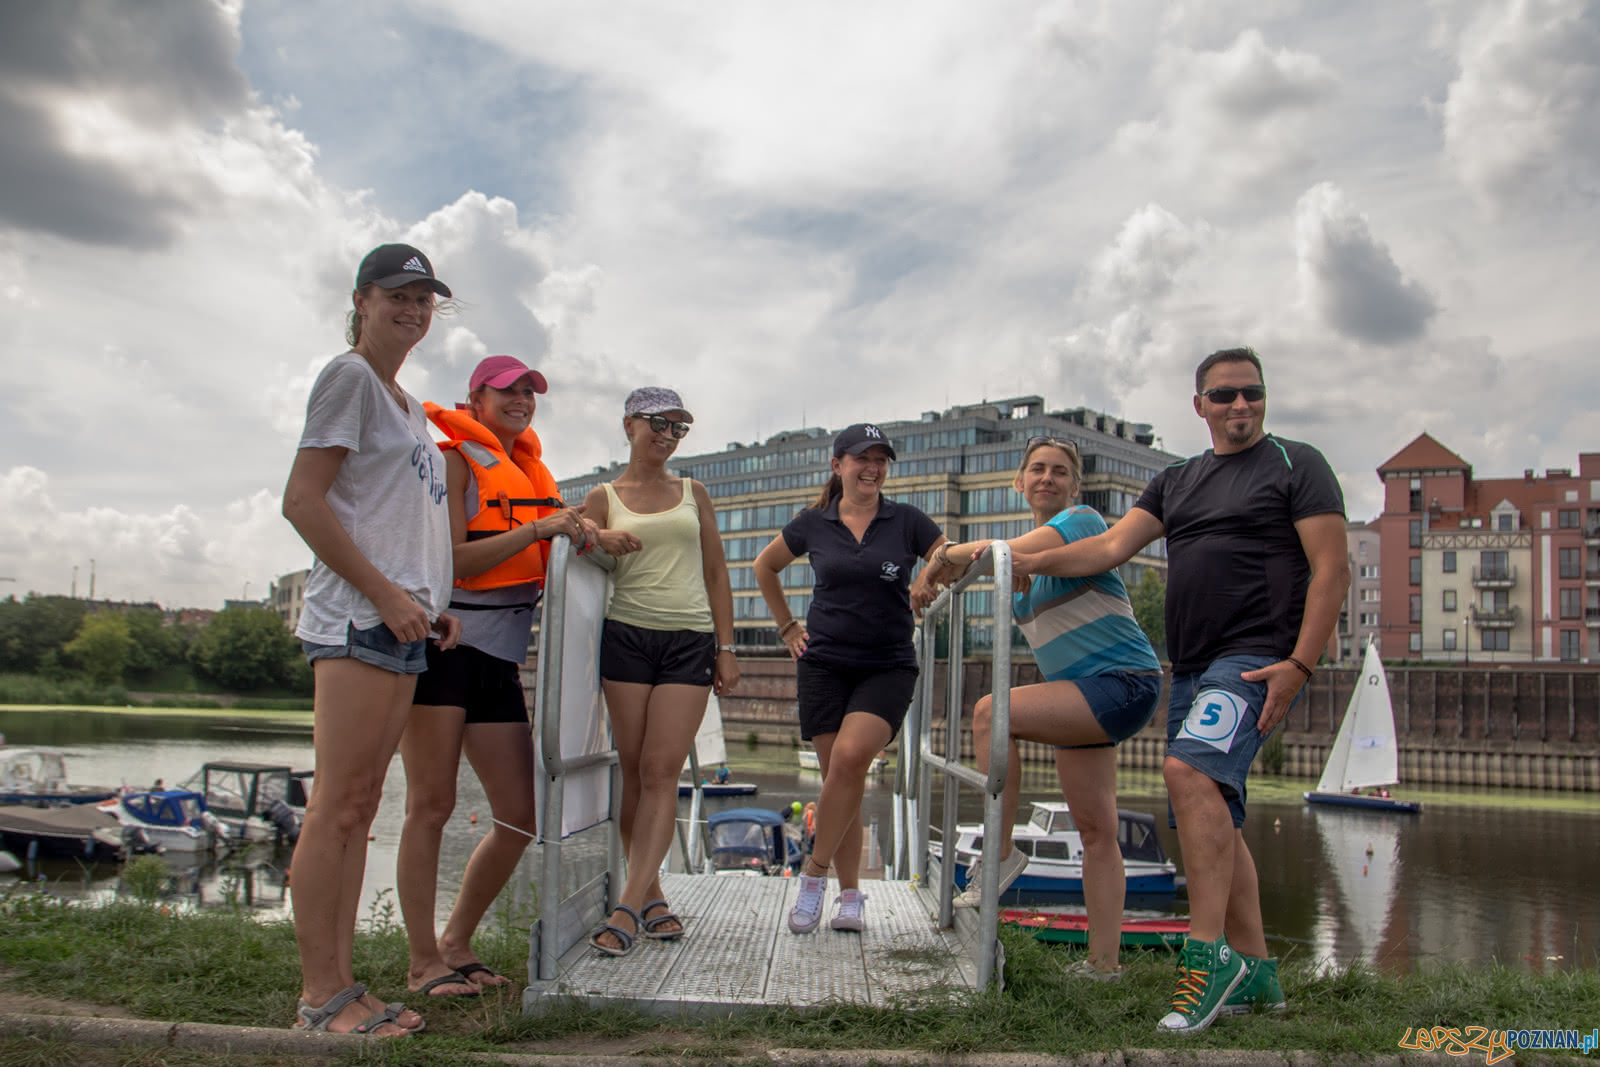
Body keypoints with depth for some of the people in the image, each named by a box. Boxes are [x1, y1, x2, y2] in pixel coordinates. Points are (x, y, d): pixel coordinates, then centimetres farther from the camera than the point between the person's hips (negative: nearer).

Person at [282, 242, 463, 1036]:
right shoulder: (349, 377, -3)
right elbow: (302, 502, -12)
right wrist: (386, 593, -16)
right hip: (356, 619, -9)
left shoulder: (409, 405, 23)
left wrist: (432, 602, 13)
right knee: (337, 805, -8)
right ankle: (320, 997, -2)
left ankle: (340, 984, 14)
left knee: (361, 806, 9)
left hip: (401, 622, 9)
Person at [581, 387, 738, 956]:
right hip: (626, 636, 0)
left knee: (661, 771, -10)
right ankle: (653, 897, 12)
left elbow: (716, 573, 14)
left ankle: (628, 907, -13)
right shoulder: (603, 498, 9)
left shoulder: (693, 493, 15)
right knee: (633, 772, -1)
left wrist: (726, 647, 6)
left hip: (690, 640, 1)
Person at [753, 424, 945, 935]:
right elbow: (765, 568, 21)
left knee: (850, 757, -22)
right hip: (824, 664, 2)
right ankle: (850, 896, 10)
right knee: (841, 777, 0)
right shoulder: (813, 524, 5)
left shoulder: (907, 522, 2)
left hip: (888, 667, -1)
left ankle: (815, 871, -6)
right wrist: (787, 627, 15)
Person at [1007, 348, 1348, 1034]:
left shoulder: (1295, 465, 2)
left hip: (1255, 659, -7)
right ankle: (1254, 970, 18)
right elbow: (1114, 546, 9)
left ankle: (1208, 953, -23)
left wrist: (1299, 664, -15)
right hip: (1191, 666, 7)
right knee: (1213, 815, 8)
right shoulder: (1176, 482, 19)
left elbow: (1332, 569, -5)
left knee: (1188, 770, -27)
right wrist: (1040, 561, -9)